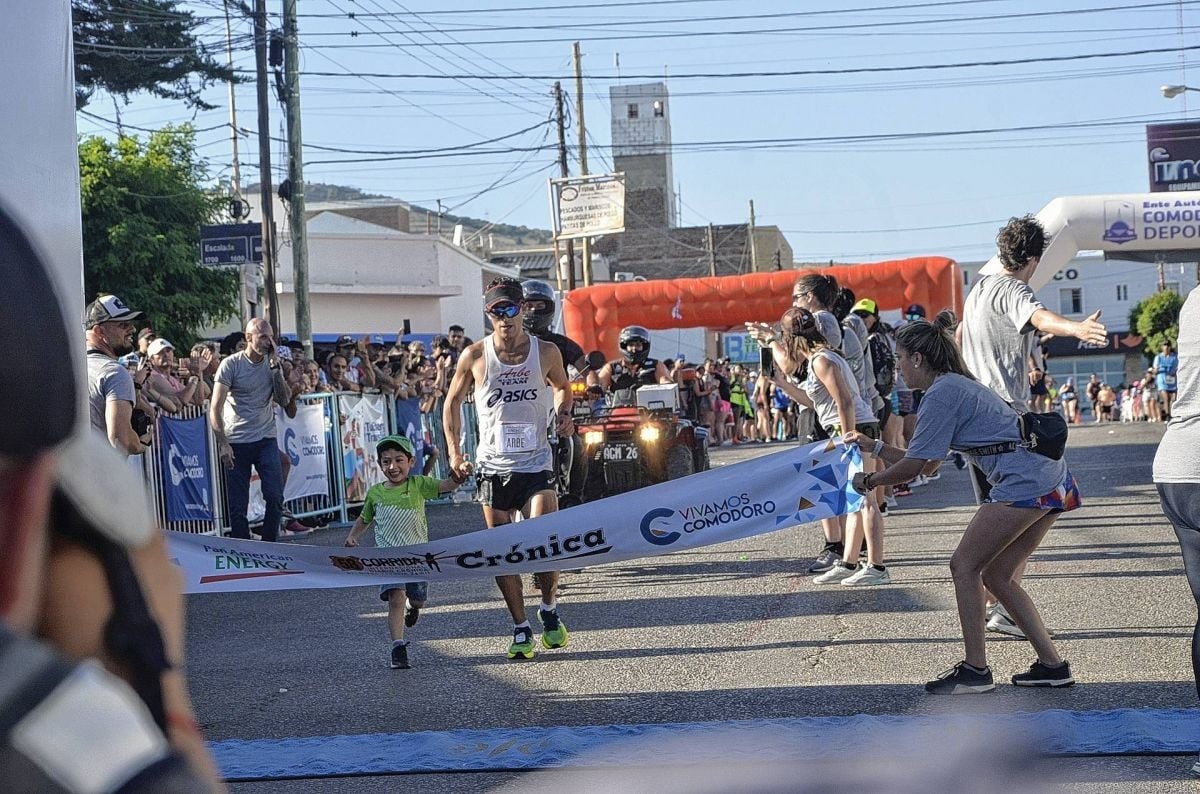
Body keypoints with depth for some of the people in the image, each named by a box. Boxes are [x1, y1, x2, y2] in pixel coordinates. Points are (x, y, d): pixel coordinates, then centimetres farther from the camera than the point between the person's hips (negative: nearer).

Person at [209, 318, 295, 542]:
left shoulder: (272, 364, 7)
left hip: (266, 440, 3)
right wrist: (222, 444, -18)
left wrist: (275, 367, -9)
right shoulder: (231, 365, -6)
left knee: (275, 497, -8)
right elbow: (215, 408, -9)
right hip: (236, 442, -3)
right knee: (238, 505, -1)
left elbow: (284, 400, -4)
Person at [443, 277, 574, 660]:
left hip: (537, 463, -1)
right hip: (493, 466, 1)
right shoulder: (475, 355, -3)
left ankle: (549, 608, 14)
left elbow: (562, 387, 20)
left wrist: (563, 413, 0)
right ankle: (521, 628, 14)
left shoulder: (546, 352, -1)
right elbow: (453, 401, 11)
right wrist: (454, 450, 5)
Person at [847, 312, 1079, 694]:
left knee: (964, 565, -1)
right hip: (1053, 481, 10)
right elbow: (923, 460, 27)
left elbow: (911, 468, -7)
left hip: (1024, 484, -10)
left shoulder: (941, 394, -8)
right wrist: (874, 446, 31)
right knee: (997, 575, 14)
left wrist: (868, 481, 9)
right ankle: (1052, 665, 14)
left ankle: (975, 670, 1)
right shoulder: (958, 385, 23)